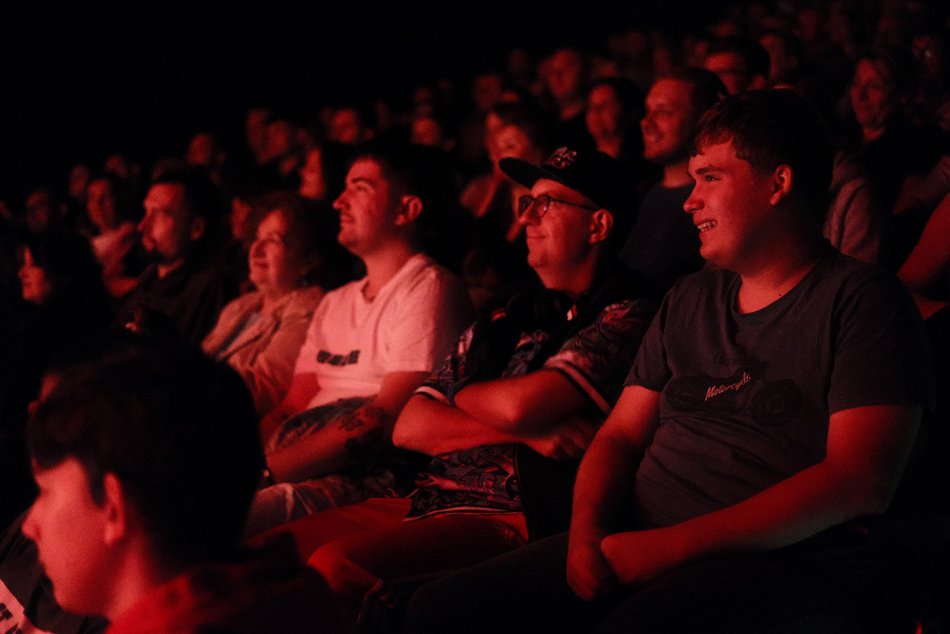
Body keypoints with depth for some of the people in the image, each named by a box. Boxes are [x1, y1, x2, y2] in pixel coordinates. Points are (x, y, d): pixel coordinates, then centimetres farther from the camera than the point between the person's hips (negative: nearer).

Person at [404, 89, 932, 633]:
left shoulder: (860, 299, -1)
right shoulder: (691, 300, 21)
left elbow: (861, 484, -13)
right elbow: (621, 435, 19)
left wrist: (674, 545, -16)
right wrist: (587, 533, -5)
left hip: (782, 561, -6)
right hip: (642, 544, 7)